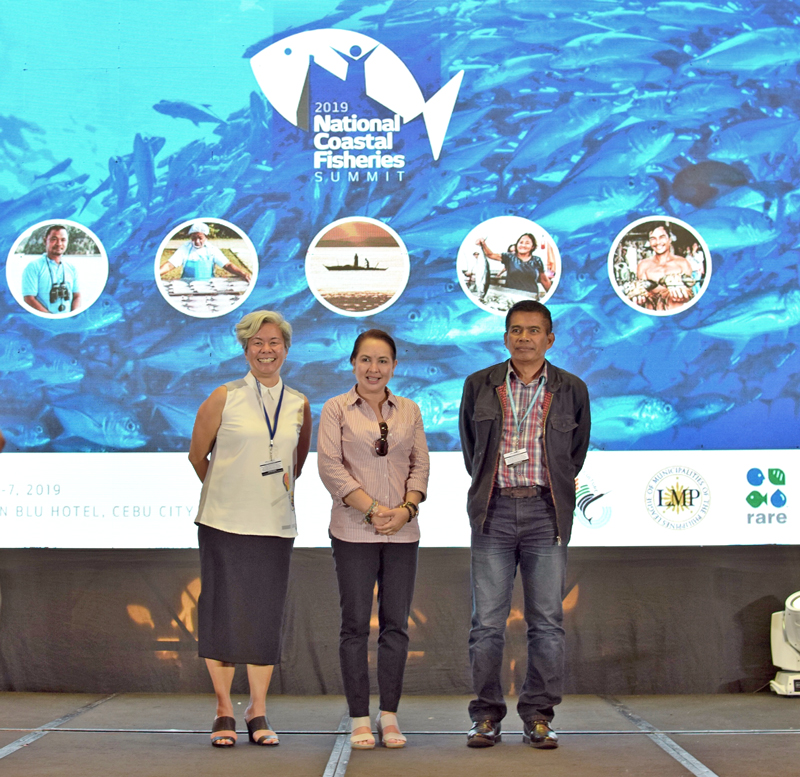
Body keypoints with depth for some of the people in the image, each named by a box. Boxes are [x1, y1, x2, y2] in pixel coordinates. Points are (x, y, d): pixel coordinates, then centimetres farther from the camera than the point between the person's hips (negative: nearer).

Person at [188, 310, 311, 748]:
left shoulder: (299, 405, 7)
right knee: (223, 613, -1)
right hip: (223, 523, -2)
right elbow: (197, 454, 9)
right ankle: (224, 711, 10)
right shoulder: (224, 398, -1)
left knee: (266, 617, 3)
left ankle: (258, 712, 12)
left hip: (275, 526, 2)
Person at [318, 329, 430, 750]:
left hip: (402, 531, 3)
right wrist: (372, 508, -13)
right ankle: (359, 718, 5)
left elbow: (420, 465, 9)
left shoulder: (409, 411, 12)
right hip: (354, 531, -3)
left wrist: (406, 508, -8)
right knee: (355, 623, 0)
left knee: (396, 624, 3)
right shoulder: (336, 409, 3)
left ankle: (389, 715, 11)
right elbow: (330, 466, -6)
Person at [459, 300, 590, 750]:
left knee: (547, 620, 0)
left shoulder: (572, 390, 6)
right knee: (487, 620, -1)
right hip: (494, 512, 0)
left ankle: (538, 717, 9)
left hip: (546, 514, 0)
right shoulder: (479, 386, 8)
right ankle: (487, 717, 8)